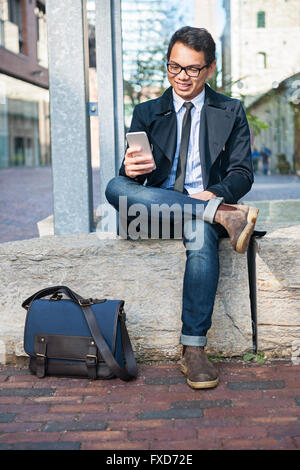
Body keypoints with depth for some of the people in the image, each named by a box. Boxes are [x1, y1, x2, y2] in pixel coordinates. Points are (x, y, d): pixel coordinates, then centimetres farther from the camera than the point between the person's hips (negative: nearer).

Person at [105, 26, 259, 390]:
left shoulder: (231, 112, 13)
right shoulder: (146, 113, 16)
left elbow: (242, 174, 4)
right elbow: (131, 174, 6)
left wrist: (214, 193, -19)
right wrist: (132, 170, -21)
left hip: (208, 200, -2)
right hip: (156, 207, 2)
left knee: (202, 236, -38)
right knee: (116, 187, -30)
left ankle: (193, 349, -33)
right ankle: (222, 215, -37)